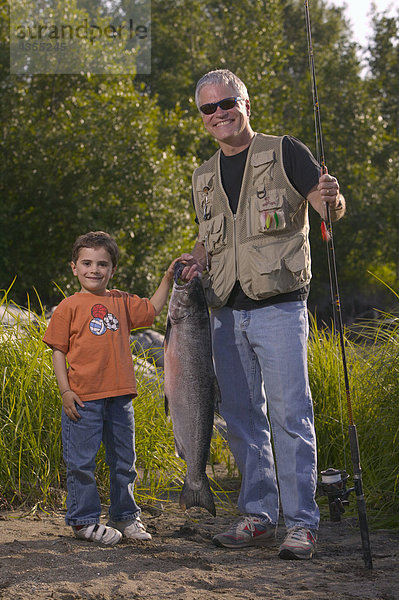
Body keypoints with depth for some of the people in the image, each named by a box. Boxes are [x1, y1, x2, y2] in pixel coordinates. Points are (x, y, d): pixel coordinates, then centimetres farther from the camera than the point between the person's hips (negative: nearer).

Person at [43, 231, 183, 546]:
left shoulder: (121, 302, 11)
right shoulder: (70, 307, -2)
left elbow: (152, 308, 21)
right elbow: (58, 351, -2)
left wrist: (168, 278, 10)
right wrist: (65, 391, -9)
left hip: (120, 396, 5)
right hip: (83, 399, -5)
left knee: (124, 460, 13)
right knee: (82, 461, 0)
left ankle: (125, 516, 26)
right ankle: (84, 520, 12)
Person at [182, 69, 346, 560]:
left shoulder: (284, 153, 0)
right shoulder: (204, 178, 17)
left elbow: (331, 209, -5)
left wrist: (333, 199, -29)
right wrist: (196, 260, 5)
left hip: (277, 306, -6)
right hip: (226, 313, 6)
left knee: (290, 415, -8)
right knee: (242, 419, 8)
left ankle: (301, 524, -4)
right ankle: (257, 517, 16)